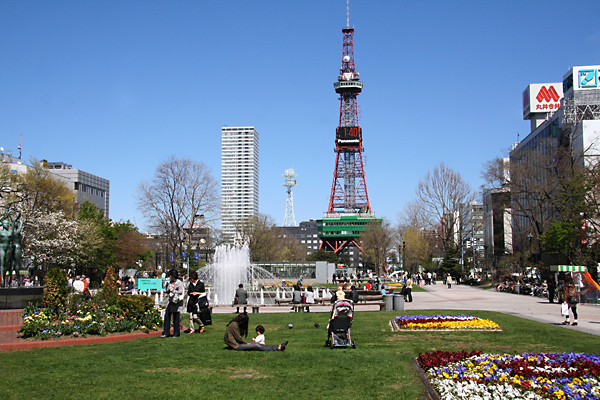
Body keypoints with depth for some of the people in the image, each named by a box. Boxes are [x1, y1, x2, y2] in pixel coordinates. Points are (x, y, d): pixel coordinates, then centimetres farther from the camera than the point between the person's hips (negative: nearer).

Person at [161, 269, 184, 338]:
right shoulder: (169, 282, 13)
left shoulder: (179, 283, -5)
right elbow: (167, 291, 16)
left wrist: (172, 290, -10)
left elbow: (180, 292, -12)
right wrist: (169, 288, -6)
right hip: (170, 301, 6)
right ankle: (166, 333, 7)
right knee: (167, 316, 0)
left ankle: (176, 334, 7)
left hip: (177, 302, -6)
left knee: (176, 318, -1)